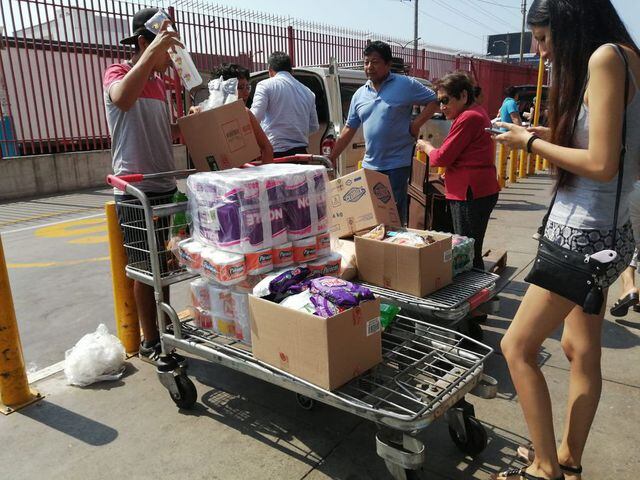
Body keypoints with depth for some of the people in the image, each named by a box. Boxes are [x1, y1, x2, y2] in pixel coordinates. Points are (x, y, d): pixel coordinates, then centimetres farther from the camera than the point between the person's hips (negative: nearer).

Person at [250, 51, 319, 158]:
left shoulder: (265, 85, 2)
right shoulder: (307, 91, 18)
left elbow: (255, 118, -10)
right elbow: (314, 127, 20)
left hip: (274, 152, -5)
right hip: (300, 152, 5)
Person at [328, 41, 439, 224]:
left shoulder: (406, 85, -2)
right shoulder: (360, 94, 12)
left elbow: (434, 101, 3)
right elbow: (349, 129, 14)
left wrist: (416, 124, -11)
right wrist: (331, 158, 10)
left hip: (398, 164, -5)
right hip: (370, 165, 5)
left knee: (395, 213, -3)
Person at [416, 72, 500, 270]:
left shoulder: (468, 118, -15)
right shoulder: (477, 113, 18)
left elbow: (442, 157, -14)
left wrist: (425, 146, 4)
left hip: (471, 194, -10)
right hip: (478, 192, 10)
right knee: (469, 252, 15)